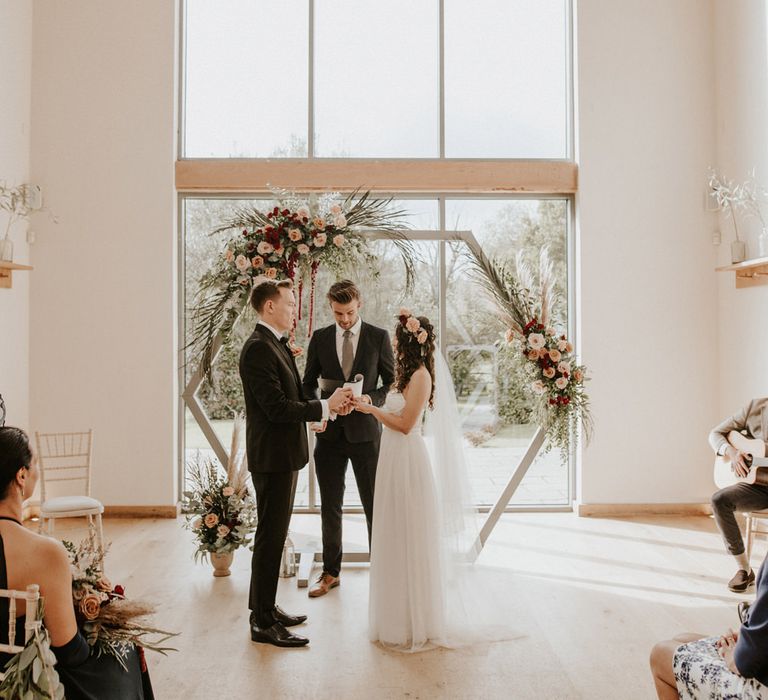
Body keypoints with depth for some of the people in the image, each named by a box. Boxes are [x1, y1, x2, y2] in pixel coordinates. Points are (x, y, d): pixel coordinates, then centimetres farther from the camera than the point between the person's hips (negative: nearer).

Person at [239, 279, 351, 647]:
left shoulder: (276, 345, 14)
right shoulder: (259, 348, -18)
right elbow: (277, 408, -24)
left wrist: (328, 403, 2)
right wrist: (325, 407, -16)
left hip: (283, 455, 10)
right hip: (272, 455, -10)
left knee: (273, 534, 18)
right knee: (270, 537, -2)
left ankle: (265, 608, 31)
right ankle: (263, 623, 9)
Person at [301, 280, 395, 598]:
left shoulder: (379, 337, -2)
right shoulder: (320, 338, 4)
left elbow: (393, 383, 1)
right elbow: (309, 383, 9)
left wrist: (369, 399, -17)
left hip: (365, 431, -2)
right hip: (330, 433, 2)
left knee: (375, 505, 5)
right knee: (330, 508, 11)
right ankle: (331, 572, 25)